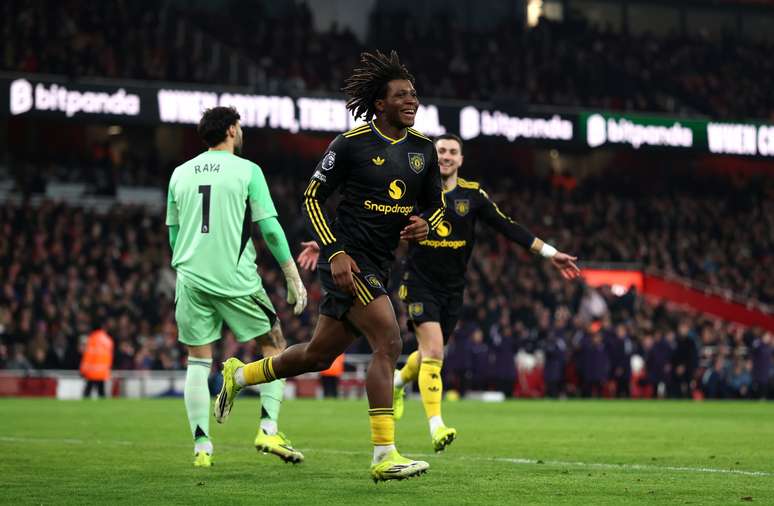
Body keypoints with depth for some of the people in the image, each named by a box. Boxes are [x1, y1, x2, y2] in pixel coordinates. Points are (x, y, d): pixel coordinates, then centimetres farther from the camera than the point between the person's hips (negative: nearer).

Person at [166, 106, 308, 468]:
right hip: (235, 278, -4)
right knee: (274, 345, 10)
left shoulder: (180, 173, 11)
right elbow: (270, 228, -5)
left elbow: (173, 234, 16)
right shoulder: (246, 170, -2)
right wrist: (293, 277, 1)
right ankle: (268, 430, -1)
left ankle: (201, 446, 2)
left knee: (198, 361, 9)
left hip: (191, 278, 4)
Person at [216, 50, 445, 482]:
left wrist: (425, 223, -5)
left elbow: (436, 203, 19)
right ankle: (385, 455, -19)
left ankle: (240, 375, 39)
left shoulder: (423, 147, 8)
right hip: (349, 259, -7)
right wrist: (335, 252, -14)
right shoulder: (351, 144, -9)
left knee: (320, 355, 15)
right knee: (389, 342, -20)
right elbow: (312, 199, -4)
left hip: (379, 266, 7)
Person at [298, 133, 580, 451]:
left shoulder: (473, 194, 1)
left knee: (431, 352, 15)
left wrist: (550, 253, -2)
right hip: (420, 283, -4)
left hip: (453, 289, 4)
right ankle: (436, 426, -20)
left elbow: (507, 227, 2)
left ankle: (398, 381, 48)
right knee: (433, 352, -18)